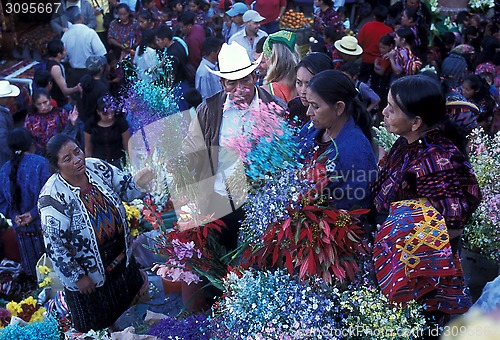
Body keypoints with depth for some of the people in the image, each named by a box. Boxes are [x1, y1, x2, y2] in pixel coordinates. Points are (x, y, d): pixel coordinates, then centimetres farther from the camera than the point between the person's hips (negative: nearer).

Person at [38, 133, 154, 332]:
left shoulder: (97, 167, -14)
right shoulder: (52, 199, -29)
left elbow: (124, 188, -3)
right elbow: (55, 246, -22)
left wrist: (137, 182, -26)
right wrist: (77, 277, -15)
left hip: (120, 254, 6)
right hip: (89, 271, -5)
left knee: (128, 301, 31)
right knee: (97, 325, 19)